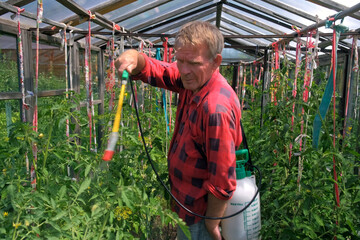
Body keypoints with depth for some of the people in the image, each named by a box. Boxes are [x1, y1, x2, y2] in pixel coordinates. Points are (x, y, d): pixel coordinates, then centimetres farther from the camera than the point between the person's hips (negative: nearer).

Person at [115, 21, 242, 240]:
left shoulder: (216, 108, -34)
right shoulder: (193, 79, -8)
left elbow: (223, 183, -29)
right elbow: (156, 71, 2)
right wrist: (135, 58, -20)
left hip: (200, 212, -8)